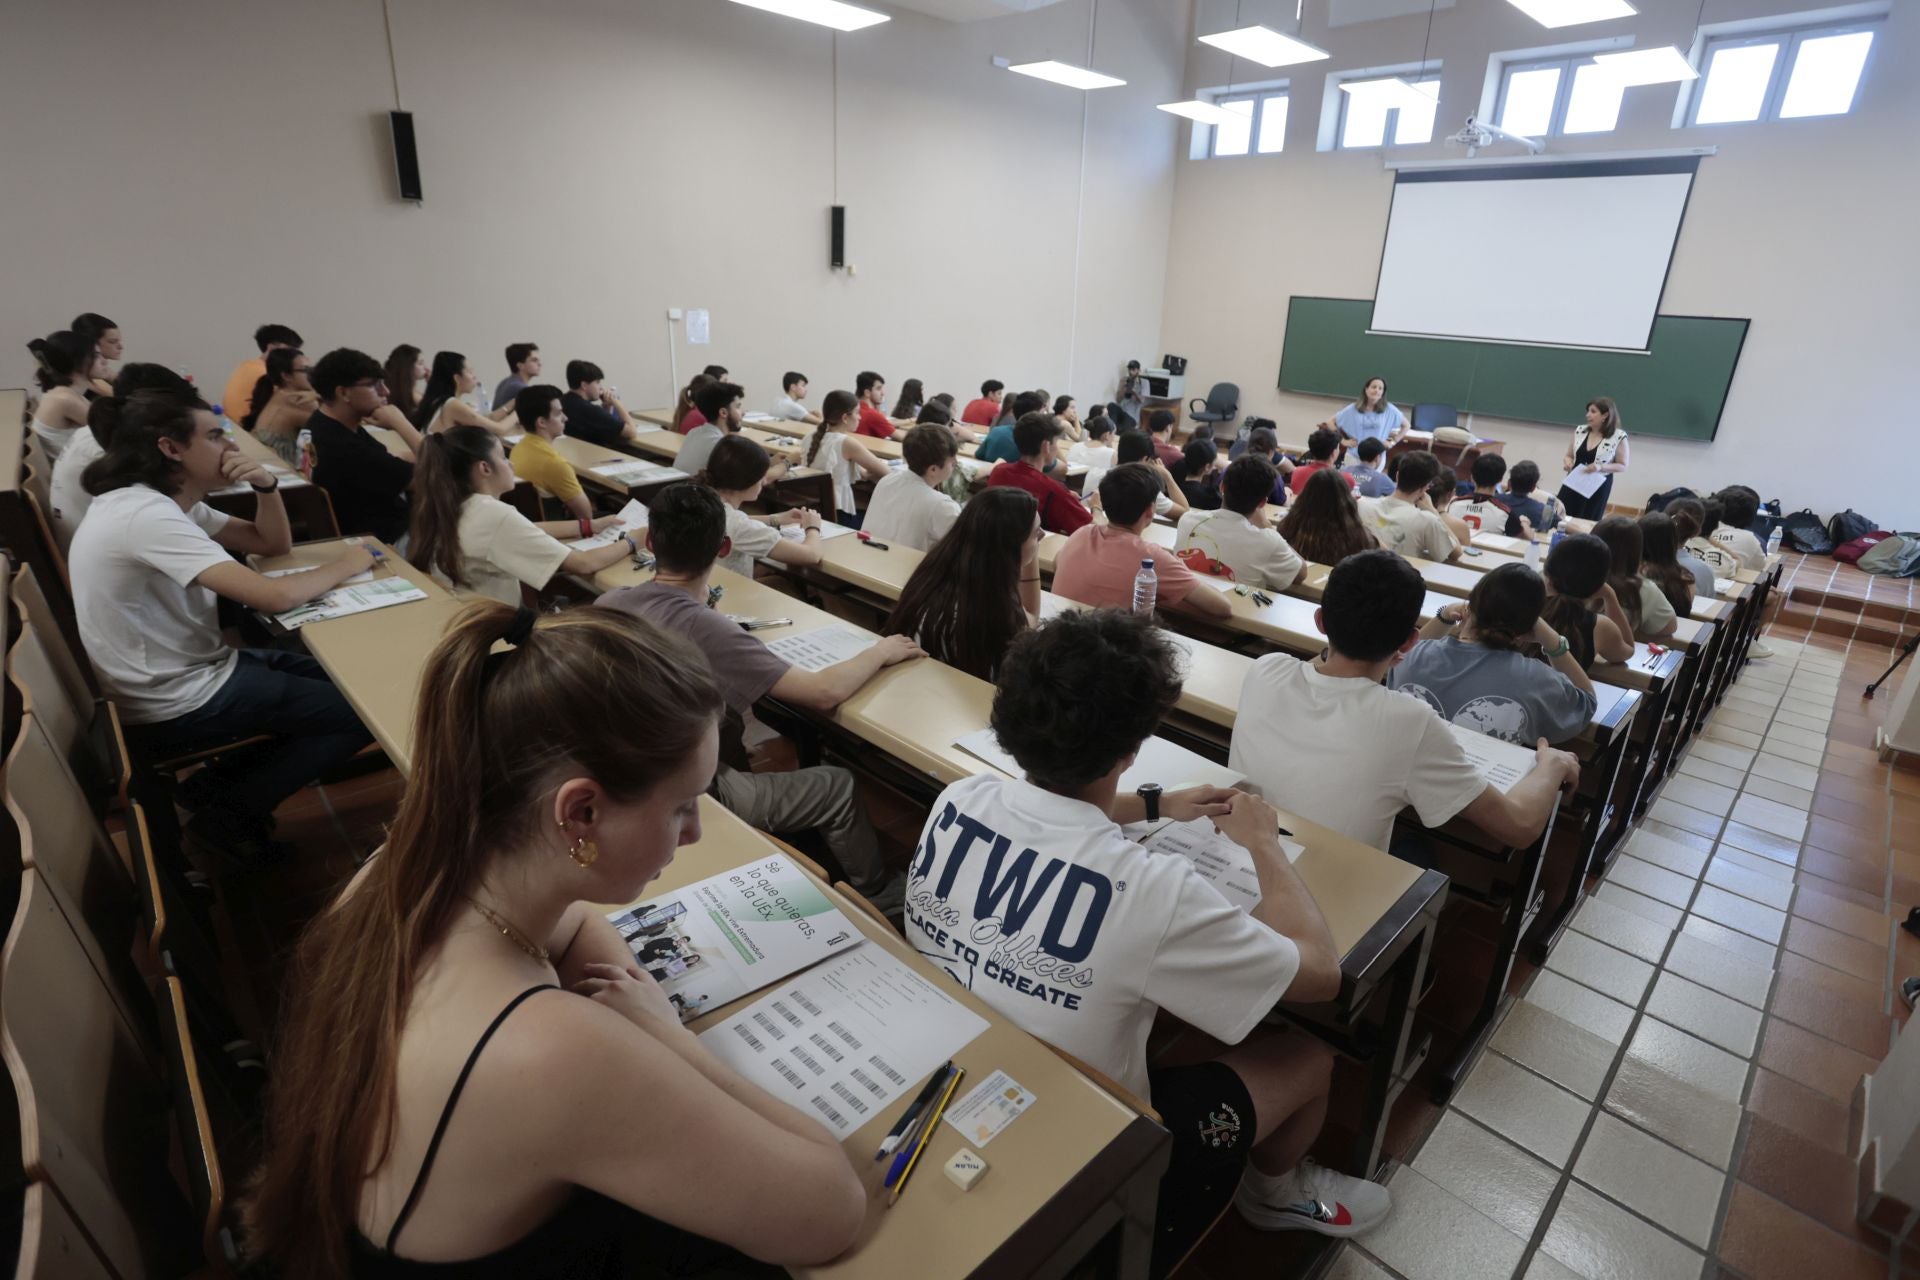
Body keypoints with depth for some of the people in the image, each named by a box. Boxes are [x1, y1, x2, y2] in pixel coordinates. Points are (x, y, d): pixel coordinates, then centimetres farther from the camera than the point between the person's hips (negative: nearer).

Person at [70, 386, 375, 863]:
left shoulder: (170, 501, 5)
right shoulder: (146, 514, -25)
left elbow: (275, 545, 10)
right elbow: (273, 597, -32)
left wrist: (266, 485, -9)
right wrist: (345, 564, -14)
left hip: (186, 672, 10)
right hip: (177, 704, -10)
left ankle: (219, 784, 15)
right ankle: (228, 815, 4)